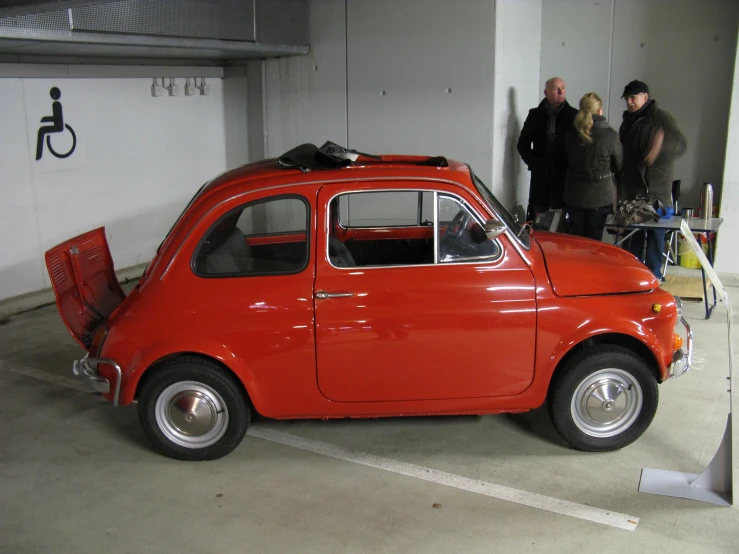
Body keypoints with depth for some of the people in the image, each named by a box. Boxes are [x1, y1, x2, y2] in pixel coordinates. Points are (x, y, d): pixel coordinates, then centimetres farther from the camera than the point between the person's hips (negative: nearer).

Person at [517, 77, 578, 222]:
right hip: (540, 177, 1)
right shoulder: (535, 114, 7)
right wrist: (534, 163, -3)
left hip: (565, 177, -1)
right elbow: (522, 144, 10)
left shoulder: (574, 115, 2)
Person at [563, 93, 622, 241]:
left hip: (574, 195, 3)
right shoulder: (610, 135, -14)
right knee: (594, 240, 7)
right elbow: (618, 166, 0)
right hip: (600, 195, -3)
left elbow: (567, 162, 5)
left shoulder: (571, 133, -6)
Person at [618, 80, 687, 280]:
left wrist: (662, 143, -39)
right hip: (631, 188, 7)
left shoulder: (661, 118, -8)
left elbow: (682, 144, -18)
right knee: (633, 231, 12)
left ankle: (653, 273, 8)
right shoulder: (628, 119, 15)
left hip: (654, 188, -6)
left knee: (655, 232, 0)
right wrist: (619, 182, 22)